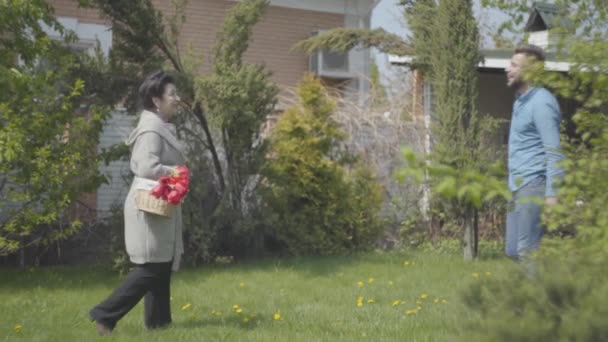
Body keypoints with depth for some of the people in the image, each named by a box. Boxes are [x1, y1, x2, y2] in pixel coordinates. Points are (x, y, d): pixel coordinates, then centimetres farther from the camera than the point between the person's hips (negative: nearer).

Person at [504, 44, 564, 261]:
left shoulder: (541, 102, -12)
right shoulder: (521, 101, 17)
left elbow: (554, 152, -17)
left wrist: (552, 194, -22)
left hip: (534, 186, -10)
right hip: (519, 187, 10)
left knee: (527, 251, -10)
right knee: (513, 251, 10)